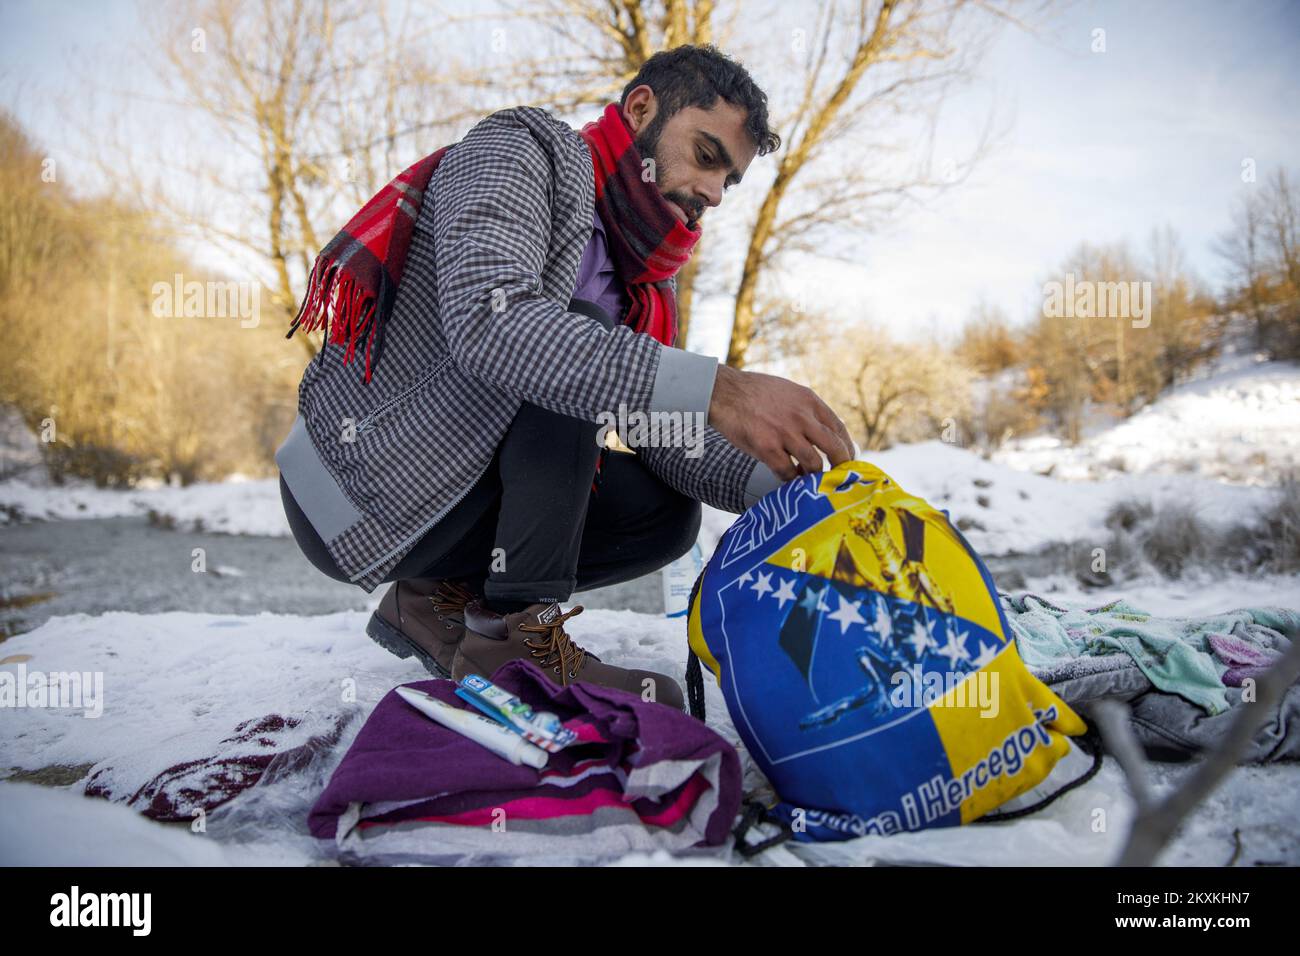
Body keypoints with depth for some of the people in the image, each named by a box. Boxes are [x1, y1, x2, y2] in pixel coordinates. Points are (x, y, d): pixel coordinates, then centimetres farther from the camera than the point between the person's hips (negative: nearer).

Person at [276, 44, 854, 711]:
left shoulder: (643, 284, 10)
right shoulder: (521, 149, -14)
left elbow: (668, 438, 2)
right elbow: (487, 322, -34)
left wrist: (782, 484, -19)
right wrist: (713, 389, -42)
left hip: (450, 489, 8)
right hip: (353, 489, -8)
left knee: (666, 511, 1)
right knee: (571, 350, -24)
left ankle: (439, 600, 6)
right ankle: (518, 641, -21)